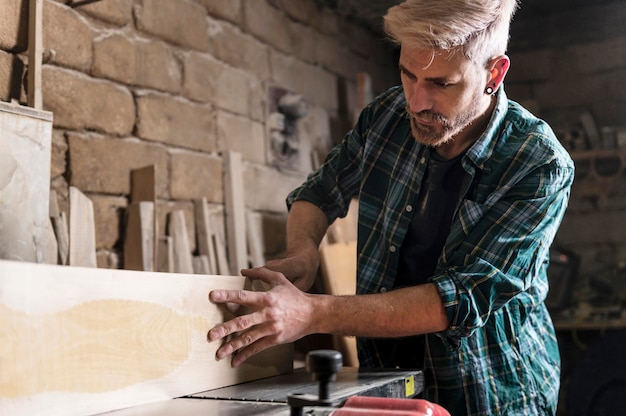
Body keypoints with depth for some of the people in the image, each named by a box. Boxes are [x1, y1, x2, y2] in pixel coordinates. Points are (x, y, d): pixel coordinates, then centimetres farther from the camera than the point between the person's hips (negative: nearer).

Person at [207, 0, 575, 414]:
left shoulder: (542, 168, -17)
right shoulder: (388, 116, -4)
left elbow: (463, 300, -24)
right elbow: (318, 193, 11)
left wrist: (312, 314, -31)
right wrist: (303, 252, -12)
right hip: (386, 374, 4)